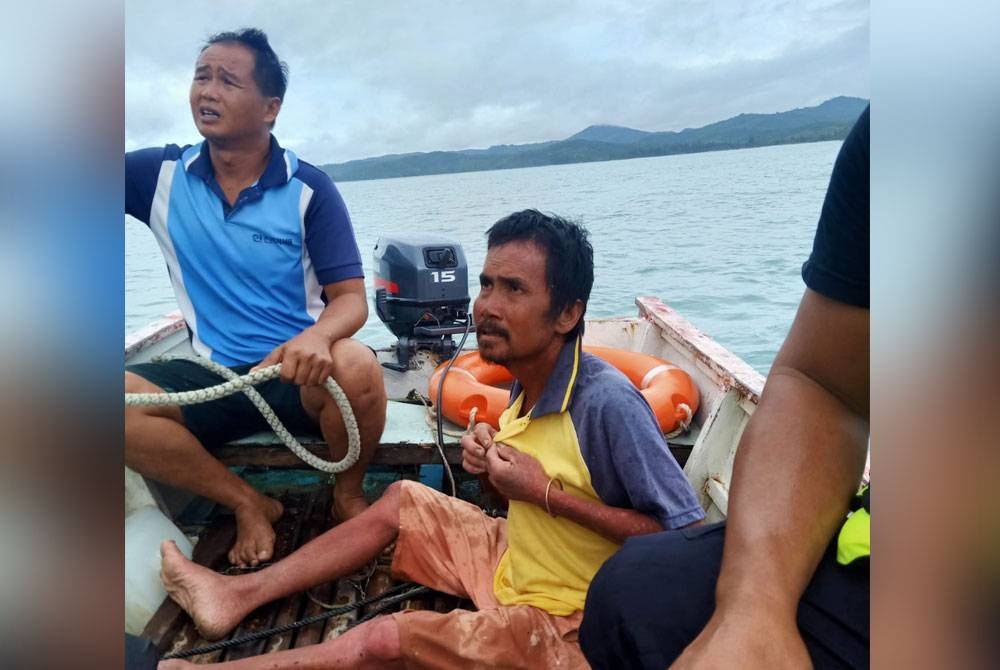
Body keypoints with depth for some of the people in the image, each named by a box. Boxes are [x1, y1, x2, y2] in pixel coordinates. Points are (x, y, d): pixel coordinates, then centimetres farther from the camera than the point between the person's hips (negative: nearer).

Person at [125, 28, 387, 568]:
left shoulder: (309, 189, -6)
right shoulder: (159, 175, 2)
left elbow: (351, 299, -11)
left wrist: (316, 336, -33)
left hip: (300, 374, -2)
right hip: (214, 378, 3)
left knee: (355, 367, -35)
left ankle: (349, 494, -2)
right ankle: (247, 504, -3)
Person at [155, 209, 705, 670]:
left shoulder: (608, 402, -29)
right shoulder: (526, 382, -4)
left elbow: (687, 535, -27)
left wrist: (546, 493, -29)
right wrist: (494, 461, -10)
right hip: (515, 563, 8)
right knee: (402, 501, 12)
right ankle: (240, 594, 23)